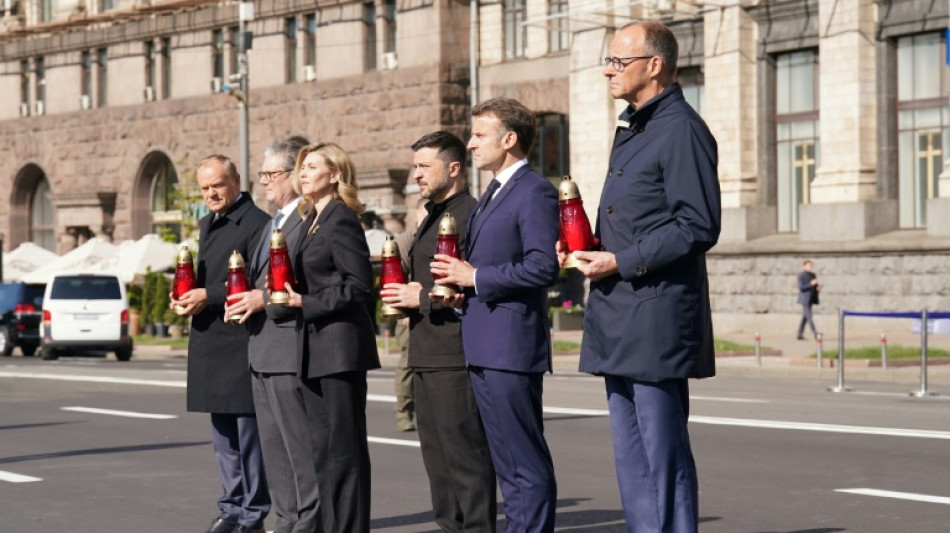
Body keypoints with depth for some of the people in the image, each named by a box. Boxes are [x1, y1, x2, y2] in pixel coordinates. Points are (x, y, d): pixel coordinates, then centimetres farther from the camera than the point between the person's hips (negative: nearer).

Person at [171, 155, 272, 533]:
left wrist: (208, 297, -18)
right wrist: (188, 295, 4)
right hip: (209, 342, 9)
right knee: (223, 434, 14)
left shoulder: (256, 223, -11)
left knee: (248, 431, -3)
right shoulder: (207, 225, 18)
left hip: (240, 343, -9)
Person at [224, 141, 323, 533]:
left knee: (300, 447, -6)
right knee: (274, 448, 13)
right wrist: (244, 301, 7)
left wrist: (265, 300, -21)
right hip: (261, 352, 10)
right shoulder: (272, 224, 20)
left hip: (288, 349, -10)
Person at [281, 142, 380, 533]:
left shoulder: (341, 220, -11)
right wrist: (293, 295, 3)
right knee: (323, 447, 11)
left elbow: (359, 285, -16)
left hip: (340, 343, -9)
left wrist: (306, 303, -16)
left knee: (345, 447, -5)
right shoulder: (311, 219, 16)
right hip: (314, 347, 9)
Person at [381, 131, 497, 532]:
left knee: (465, 457, -7)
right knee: (437, 458, 13)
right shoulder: (431, 217, 20)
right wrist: (406, 296, 9)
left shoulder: (470, 215, -12)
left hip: (454, 359, -10)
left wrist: (423, 298, -16)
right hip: (426, 356, 10)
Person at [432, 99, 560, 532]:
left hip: (511, 347, -10)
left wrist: (475, 277, -15)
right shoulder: (492, 195, 20)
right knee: (509, 464, 14)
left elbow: (542, 267, -21)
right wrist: (459, 279, 8)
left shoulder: (534, 192, -11)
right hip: (484, 350, 10)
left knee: (526, 464, -8)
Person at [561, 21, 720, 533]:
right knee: (631, 457, 13)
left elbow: (698, 227, -18)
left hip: (657, 316, -10)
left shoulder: (682, 130, -12)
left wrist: (622, 261, -17)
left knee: (663, 455, -5)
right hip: (620, 318, 10)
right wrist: (590, 248, 9)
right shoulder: (630, 129, 19)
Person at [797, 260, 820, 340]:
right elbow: (801, 287, -16)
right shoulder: (801, 275, -9)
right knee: (809, 317, -10)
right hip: (805, 299, -8)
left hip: (810, 299, 8)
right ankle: (815, 334, -15)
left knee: (805, 317, 9)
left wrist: (818, 288, -2)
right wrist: (811, 284, -23)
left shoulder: (813, 275, 13)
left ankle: (800, 335, 13)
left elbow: (815, 287, 21)